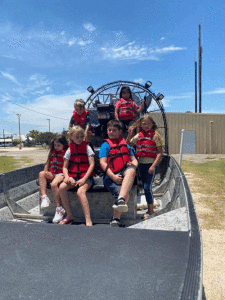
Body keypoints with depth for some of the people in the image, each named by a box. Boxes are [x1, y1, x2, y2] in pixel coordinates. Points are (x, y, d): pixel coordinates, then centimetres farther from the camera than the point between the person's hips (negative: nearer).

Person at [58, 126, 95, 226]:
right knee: (62, 187, -25)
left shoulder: (87, 148, 4)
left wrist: (83, 179, -16)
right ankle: (69, 216, -11)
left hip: (86, 177, -3)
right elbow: (65, 167, 12)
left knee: (80, 192, -33)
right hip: (73, 176, 4)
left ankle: (88, 220, -30)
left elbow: (92, 165, -5)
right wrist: (66, 177, -10)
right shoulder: (70, 150, 13)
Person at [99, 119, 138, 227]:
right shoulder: (105, 145, 13)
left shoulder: (126, 145, 26)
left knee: (131, 170, -35)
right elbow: (103, 163, 1)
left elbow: (134, 160, 22)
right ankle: (115, 220, -18)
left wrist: (133, 164, -5)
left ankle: (120, 199, -46)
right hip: (111, 177, -3)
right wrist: (113, 176, -13)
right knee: (126, 195, -30)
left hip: (126, 174, 3)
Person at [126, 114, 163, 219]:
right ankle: (149, 209, 25)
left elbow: (160, 152, -9)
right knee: (145, 187, 12)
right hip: (141, 163, 6)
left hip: (150, 164, -6)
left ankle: (150, 211, 5)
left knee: (147, 187, -9)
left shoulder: (155, 135, -6)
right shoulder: (139, 135, 9)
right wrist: (130, 133, 4)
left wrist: (153, 166, -18)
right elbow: (128, 144, 20)